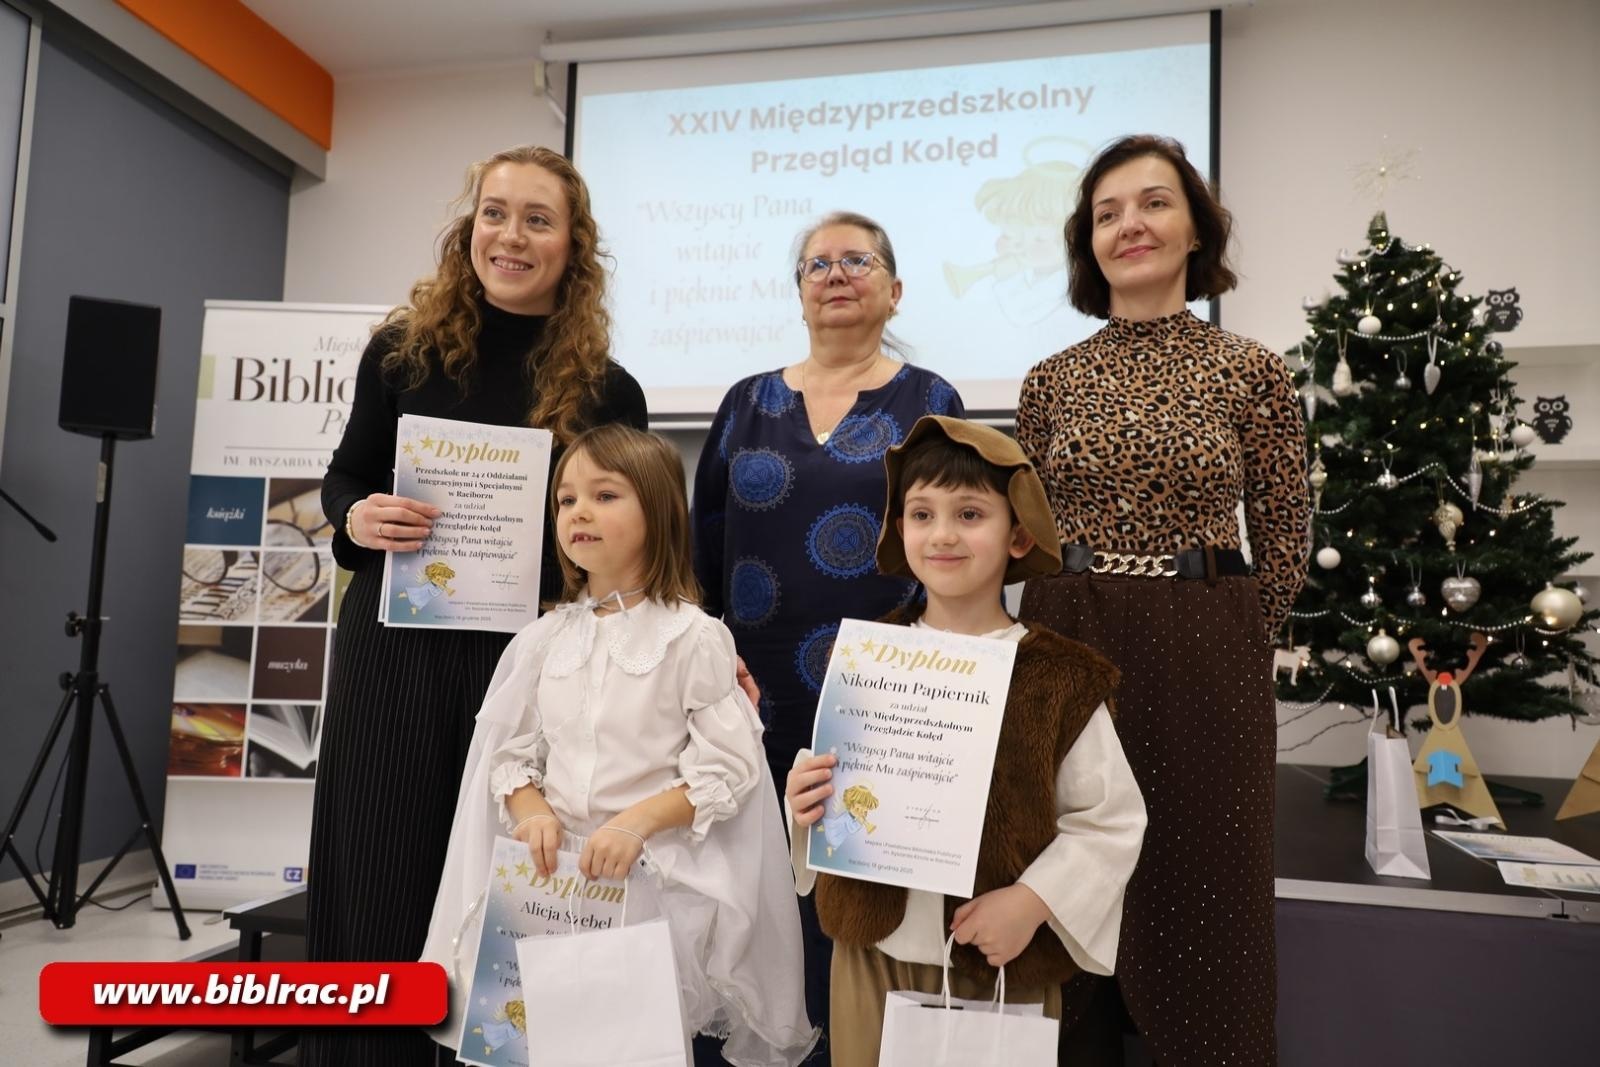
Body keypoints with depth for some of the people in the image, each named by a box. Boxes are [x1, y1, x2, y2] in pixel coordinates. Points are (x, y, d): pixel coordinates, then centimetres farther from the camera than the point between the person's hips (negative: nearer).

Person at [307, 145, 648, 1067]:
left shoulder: (607, 391, -1)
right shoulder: (405, 347, 1)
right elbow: (344, 476, 11)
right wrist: (357, 519, -12)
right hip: (394, 646, 1)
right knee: (373, 886, 7)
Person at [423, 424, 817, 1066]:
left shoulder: (694, 636, -8)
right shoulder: (546, 638, 7)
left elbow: (730, 766, -11)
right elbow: (511, 749, 9)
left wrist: (638, 822, -21)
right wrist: (533, 813, -11)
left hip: (661, 876, -4)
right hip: (556, 872, 4)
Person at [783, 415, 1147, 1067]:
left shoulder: (1061, 678, -8)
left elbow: (1112, 818, -5)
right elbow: (828, 783, 9)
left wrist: (1033, 901, -14)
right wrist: (807, 804, -11)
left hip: (1004, 966, -2)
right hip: (873, 950, 2)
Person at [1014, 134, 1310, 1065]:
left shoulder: (1251, 370, -1)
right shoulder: (1051, 380, 5)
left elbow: (1287, 539, 3)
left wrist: (1223, 642, 0)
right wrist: (1084, 629, 3)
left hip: (1205, 664, -2)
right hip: (1069, 649, 2)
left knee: (1201, 886, 9)